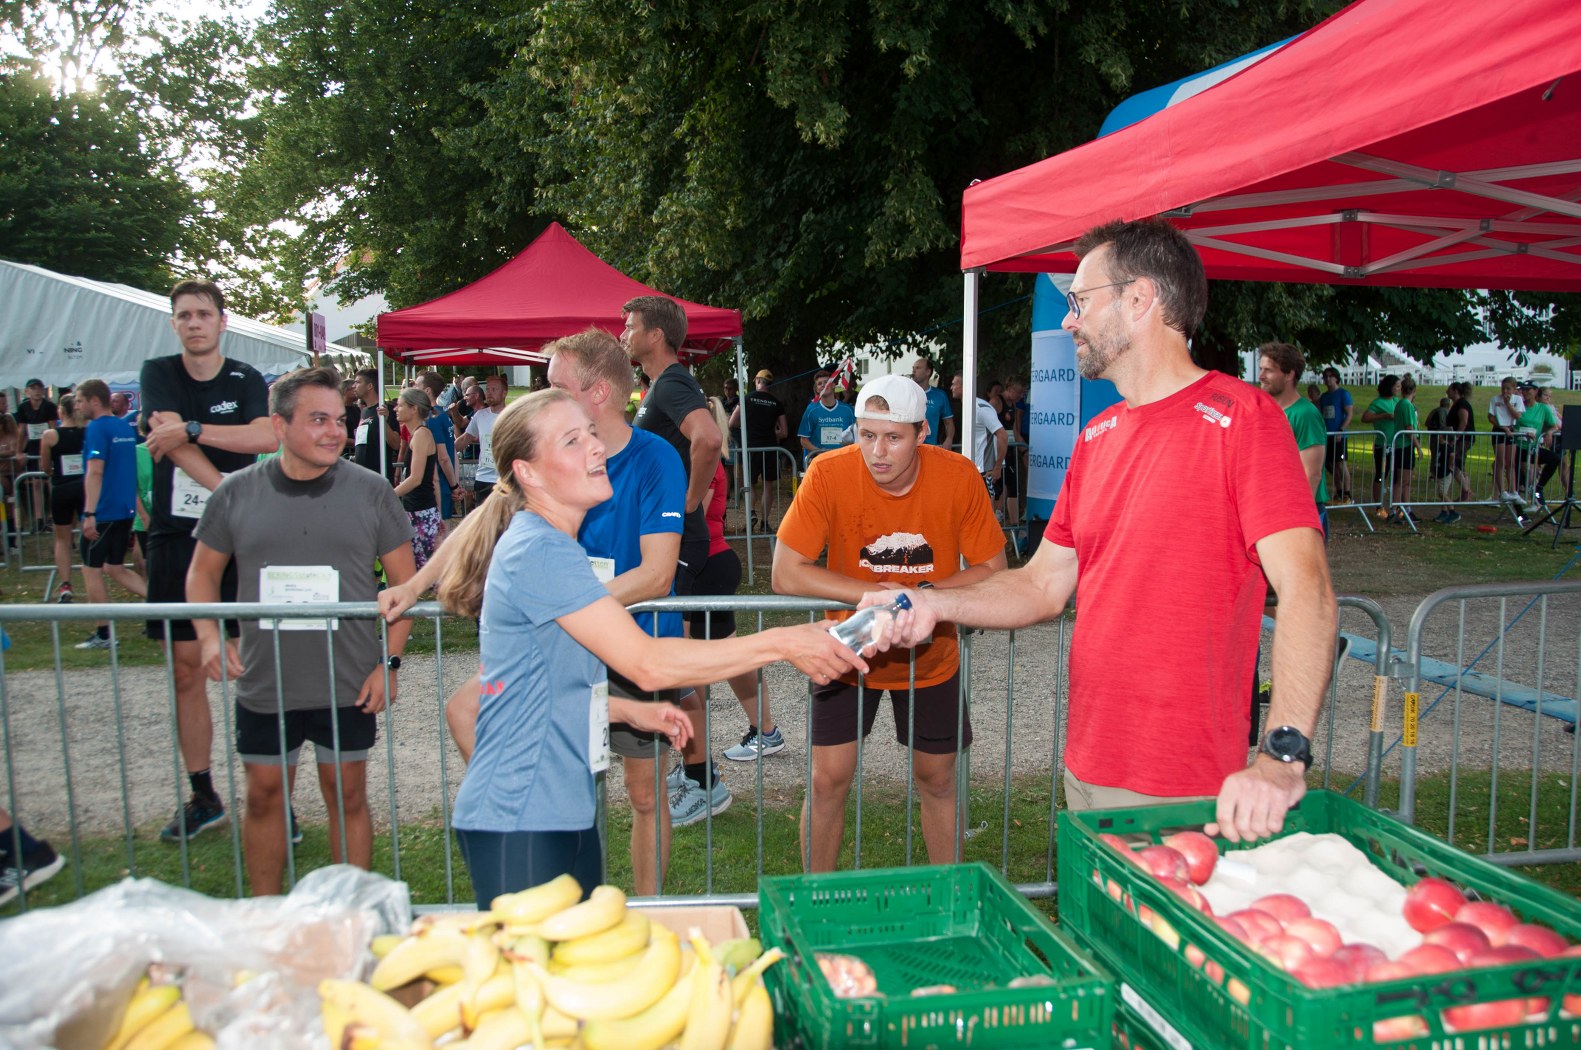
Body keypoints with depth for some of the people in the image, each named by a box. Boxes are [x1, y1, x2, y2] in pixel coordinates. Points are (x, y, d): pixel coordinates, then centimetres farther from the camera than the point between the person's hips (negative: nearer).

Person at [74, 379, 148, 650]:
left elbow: (95, 472, -22)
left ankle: (104, 634, 7)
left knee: (91, 571, 3)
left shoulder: (97, 428, -13)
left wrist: (89, 513, -24)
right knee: (115, 569, 17)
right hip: (126, 509, 8)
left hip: (103, 513, -8)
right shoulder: (125, 427, 13)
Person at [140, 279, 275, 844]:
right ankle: (202, 797, 20)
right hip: (176, 537, 2)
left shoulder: (246, 379, 4)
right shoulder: (158, 373, 7)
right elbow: (172, 443, -9)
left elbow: (267, 437, -14)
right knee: (186, 671, 7)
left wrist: (192, 428, -19)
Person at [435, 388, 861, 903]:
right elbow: (648, 663, -24)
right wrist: (783, 643, -21)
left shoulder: (539, 545, 12)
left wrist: (631, 709, 8)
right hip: (518, 822, -10)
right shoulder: (539, 551, -19)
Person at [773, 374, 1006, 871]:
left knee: (937, 779, 12)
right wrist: (879, 594, -29)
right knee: (828, 781, 1)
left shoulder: (958, 476, -19)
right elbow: (786, 574, -23)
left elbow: (992, 570, -11)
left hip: (931, 658, 1)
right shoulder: (829, 474, -22)